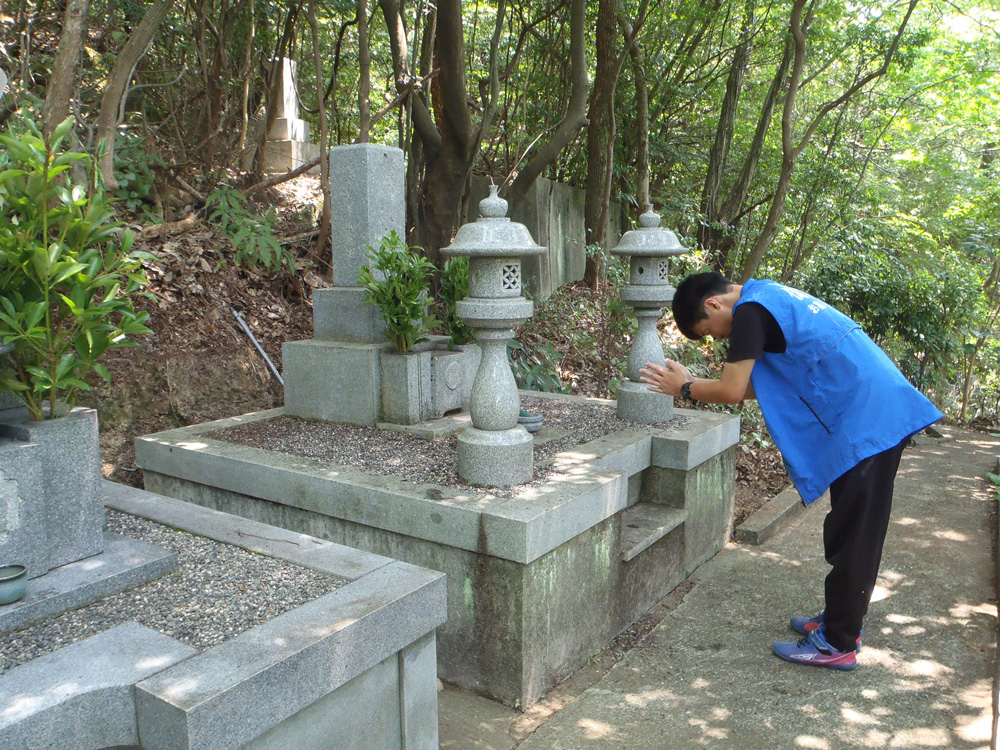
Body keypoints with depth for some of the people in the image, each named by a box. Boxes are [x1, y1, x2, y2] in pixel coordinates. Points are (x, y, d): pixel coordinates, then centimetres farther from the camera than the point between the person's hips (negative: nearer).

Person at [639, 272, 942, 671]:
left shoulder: (750, 312, -13)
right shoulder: (769, 298, 18)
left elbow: (731, 391, -14)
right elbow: (759, 384, 18)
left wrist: (684, 388, 2)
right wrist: (698, 383, 14)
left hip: (866, 421, -10)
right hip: (879, 413, 10)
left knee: (852, 536, -1)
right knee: (854, 532, 18)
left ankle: (837, 643, 10)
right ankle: (841, 621, 31)